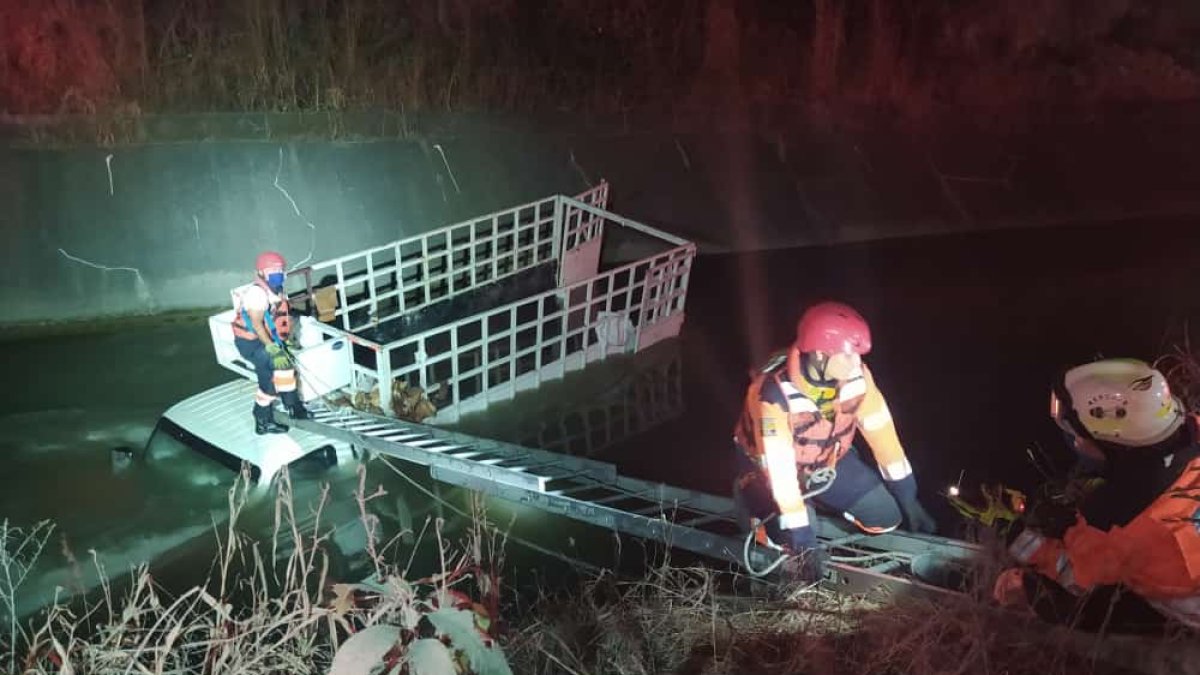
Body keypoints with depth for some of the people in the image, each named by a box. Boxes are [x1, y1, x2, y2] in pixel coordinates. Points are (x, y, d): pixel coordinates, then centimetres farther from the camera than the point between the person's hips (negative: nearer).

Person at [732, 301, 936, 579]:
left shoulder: (856, 376, -22)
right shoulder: (773, 393, -38)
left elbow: (881, 431, -11)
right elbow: (780, 470, -36)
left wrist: (908, 496, -7)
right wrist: (803, 541, -33)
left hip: (829, 461, 5)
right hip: (770, 467, -5)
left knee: (887, 516, -5)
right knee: (791, 539, -26)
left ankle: (816, 497, 19)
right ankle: (749, 493, 5)